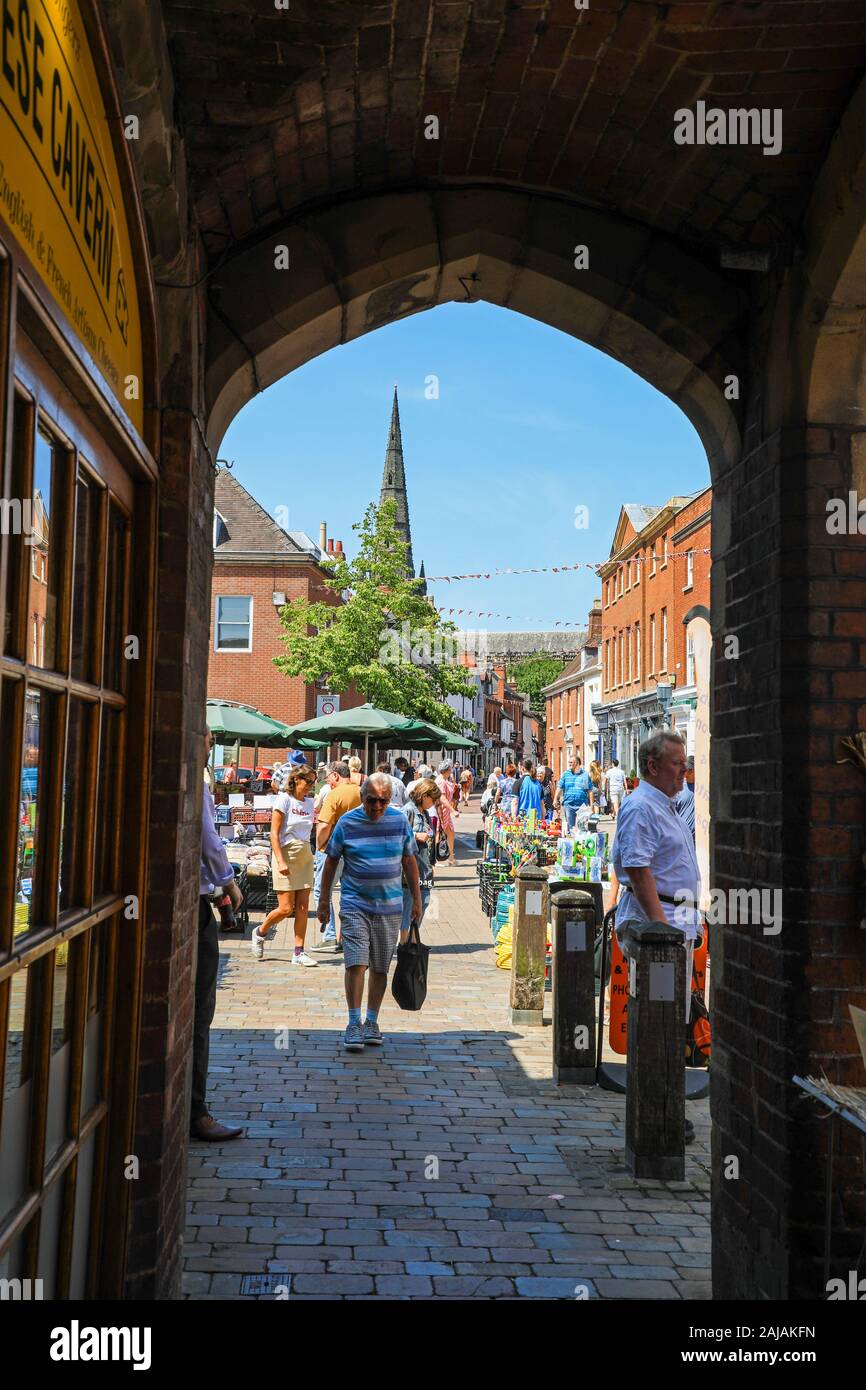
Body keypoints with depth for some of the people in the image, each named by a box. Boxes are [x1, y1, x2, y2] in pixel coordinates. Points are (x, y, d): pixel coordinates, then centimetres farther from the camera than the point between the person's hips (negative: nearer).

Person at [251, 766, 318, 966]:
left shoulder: (309, 803, 10)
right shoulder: (284, 800, -8)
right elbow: (274, 833, -11)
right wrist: (280, 861, -19)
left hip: (305, 857, 6)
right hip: (286, 854, -6)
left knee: (303, 907, 1)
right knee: (286, 908, -7)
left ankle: (299, 953, 6)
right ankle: (260, 932, 20)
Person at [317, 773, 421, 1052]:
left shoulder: (399, 821, 2)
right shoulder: (347, 823, -3)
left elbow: (409, 862, 11)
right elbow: (331, 862, 5)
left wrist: (416, 898, 11)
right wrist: (324, 900, 6)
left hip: (389, 906, 2)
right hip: (355, 905, -2)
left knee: (380, 968, 8)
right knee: (356, 963, -11)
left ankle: (372, 1023, 20)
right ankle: (354, 1024, -3)